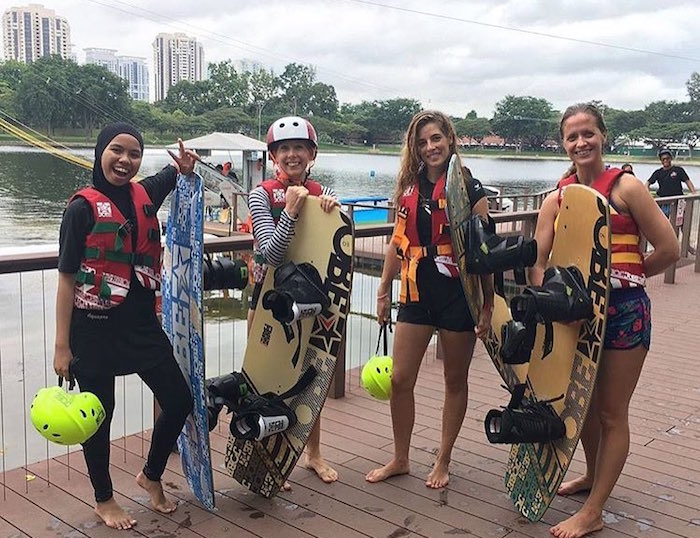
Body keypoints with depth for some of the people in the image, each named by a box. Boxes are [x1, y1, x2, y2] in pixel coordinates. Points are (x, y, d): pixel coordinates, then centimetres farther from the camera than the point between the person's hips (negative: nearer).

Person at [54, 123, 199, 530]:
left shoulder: (145, 195, 3)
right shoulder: (83, 207, -11)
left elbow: (175, 172, 27)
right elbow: (67, 279, -11)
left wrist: (186, 165, 3)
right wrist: (63, 345, -12)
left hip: (141, 324, 5)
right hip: (95, 328, -5)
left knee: (180, 401, 8)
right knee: (99, 416, 9)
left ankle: (151, 476, 33)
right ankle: (104, 500, 30)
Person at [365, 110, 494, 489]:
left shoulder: (468, 187, -6)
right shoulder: (410, 186, 7)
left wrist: (487, 304, -10)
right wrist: (383, 291, 13)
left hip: (457, 292, -4)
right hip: (417, 292, 4)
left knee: (455, 380, 10)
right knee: (400, 379, 5)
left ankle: (443, 462, 26)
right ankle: (400, 459, 23)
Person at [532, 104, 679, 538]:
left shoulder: (626, 187, -8)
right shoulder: (557, 199, 5)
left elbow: (668, 250, -8)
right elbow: (538, 262, 0)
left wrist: (624, 275, 3)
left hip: (624, 310, -5)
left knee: (611, 414, 3)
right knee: (582, 403, 19)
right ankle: (594, 476, 43)